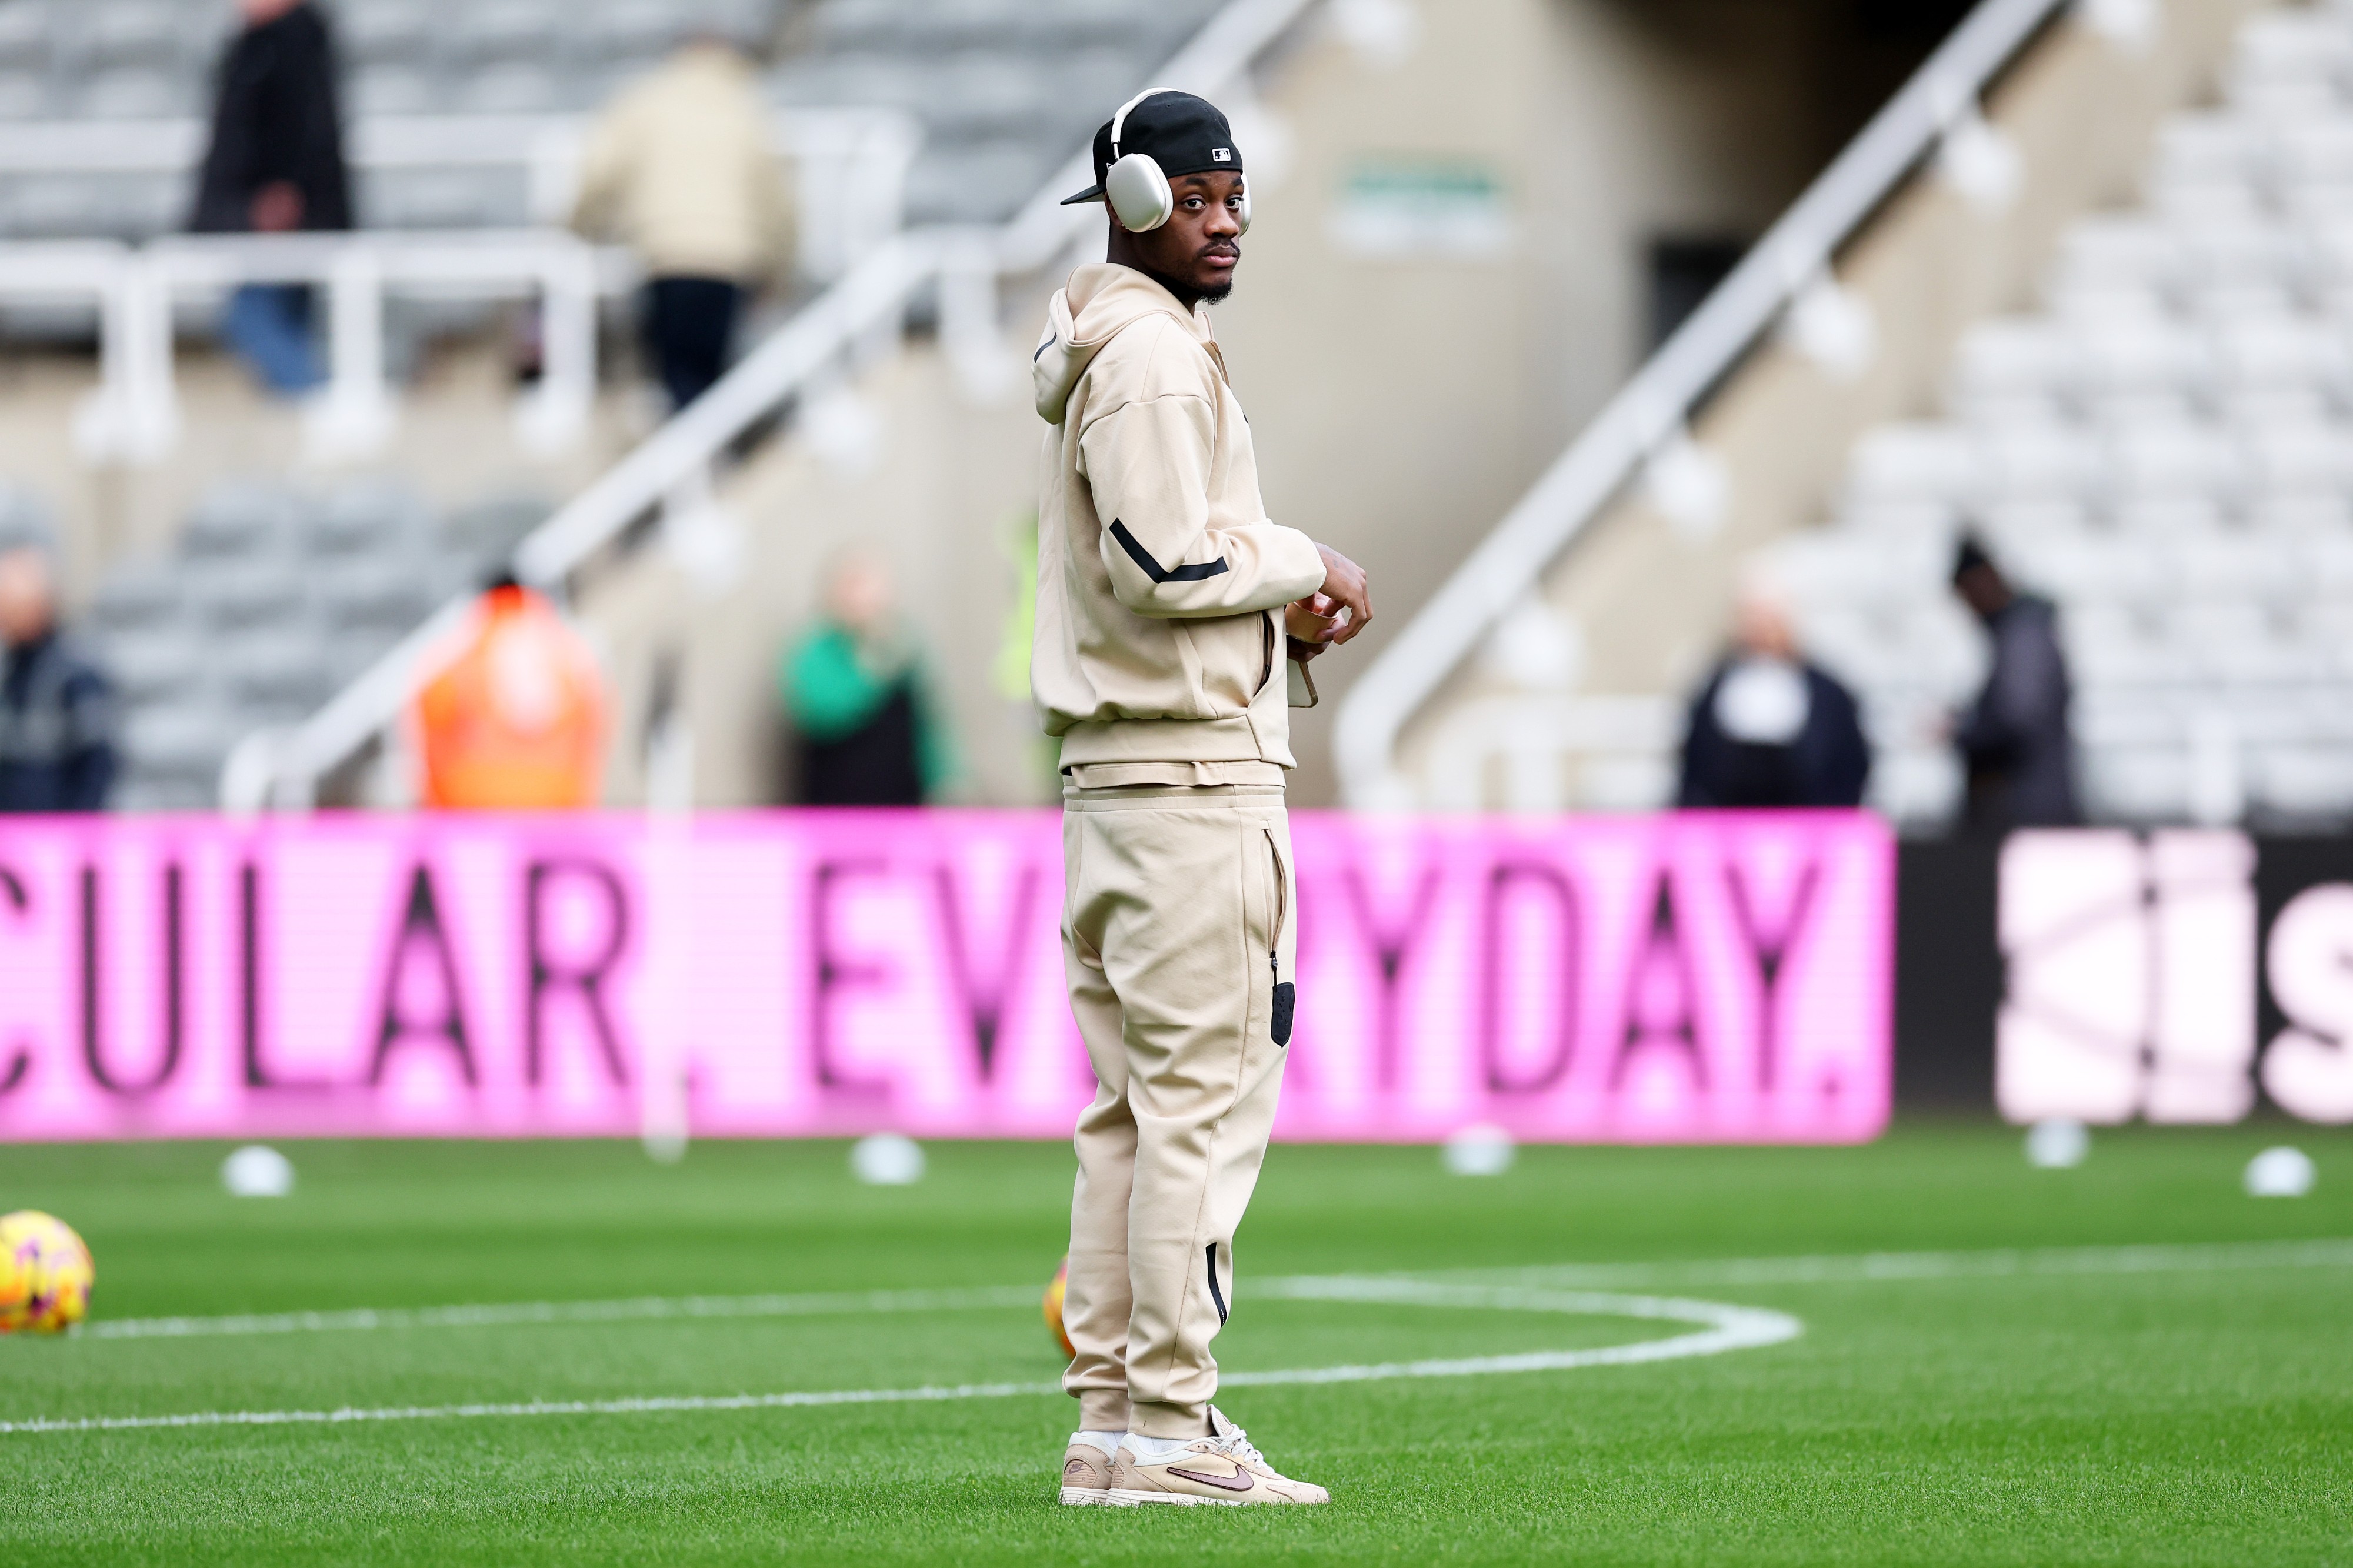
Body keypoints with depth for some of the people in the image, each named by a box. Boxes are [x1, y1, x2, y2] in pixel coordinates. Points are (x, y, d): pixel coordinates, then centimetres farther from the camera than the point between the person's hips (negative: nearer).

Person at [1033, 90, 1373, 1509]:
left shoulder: (1108, 353, 20)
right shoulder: (1155, 355, -12)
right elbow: (1167, 563, -22)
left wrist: (1291, 599, 7)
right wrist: (1308, 566, -6)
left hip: (1115, 771, 11)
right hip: (1193, 768, -11)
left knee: (1131, 1112, 11)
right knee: (1205, 1098, -10)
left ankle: (1111, 1422, 12)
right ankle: (1169, 1429, -11)